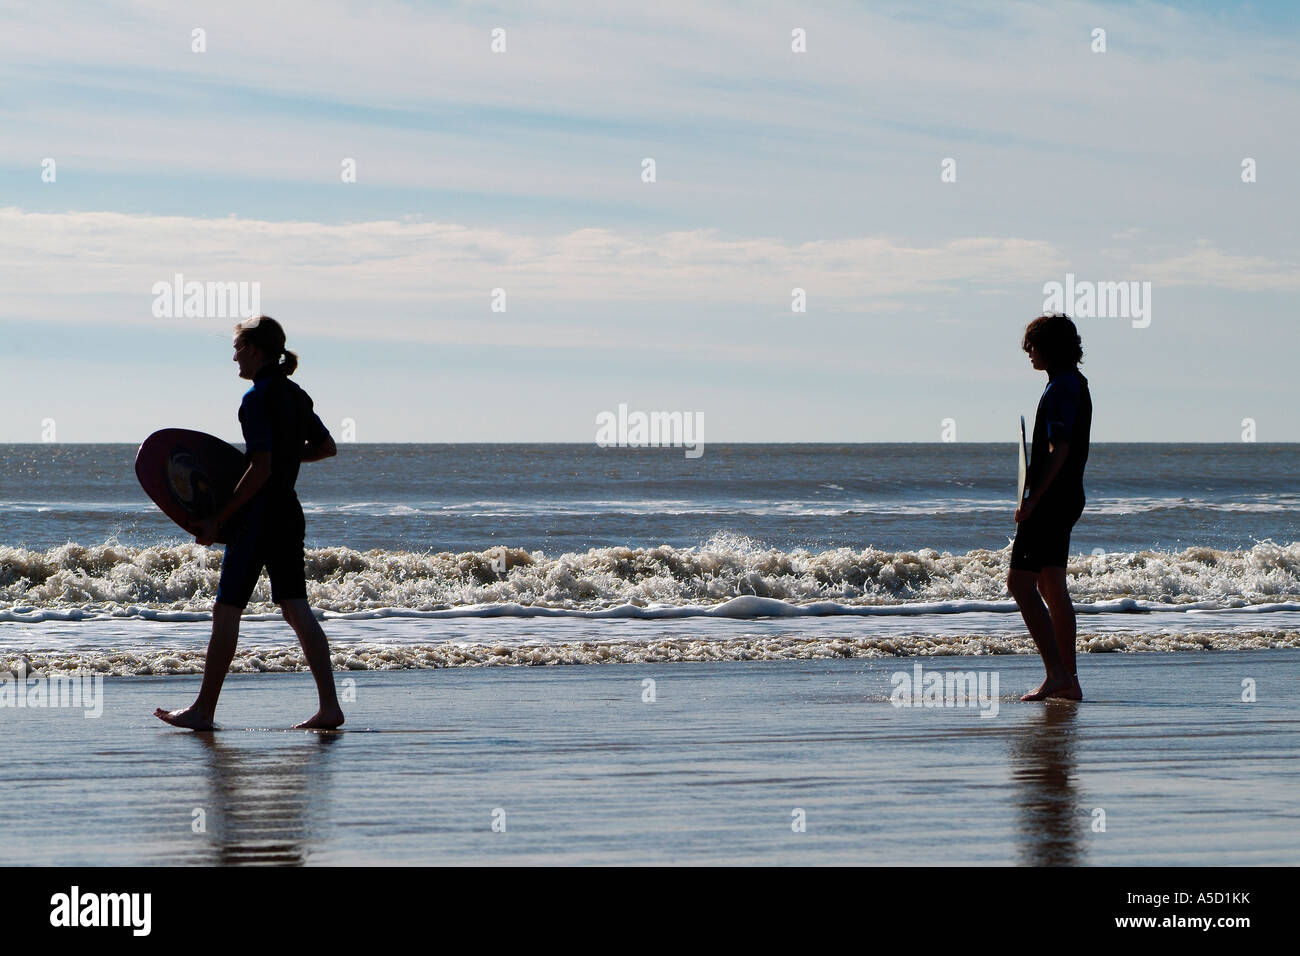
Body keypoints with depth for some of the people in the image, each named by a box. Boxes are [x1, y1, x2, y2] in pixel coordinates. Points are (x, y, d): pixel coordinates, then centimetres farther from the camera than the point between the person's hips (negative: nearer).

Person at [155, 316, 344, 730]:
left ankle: (204, 710, 6)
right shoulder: (297, 396, 12)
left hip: (258, 513, -8)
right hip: (290, 513, 8)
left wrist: (218, 520, -16)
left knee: (226, 610, 0)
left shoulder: (257, 398, -14)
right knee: (296, 609, 4)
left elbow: (261, 469, -20)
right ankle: (329, 706, -5)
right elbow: (327, 447, 25)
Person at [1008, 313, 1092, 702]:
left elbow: (1059, 450, -23)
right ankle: (1068, 680, 14)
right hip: (1066, 498, 11)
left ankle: (1056, 673, -18)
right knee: (1052, 586, 13)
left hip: (1050, 499, -11)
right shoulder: (1076, 384, 17)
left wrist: (1032, 500, -23)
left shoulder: (1061, 389, -15)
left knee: (1020, 583, -12)